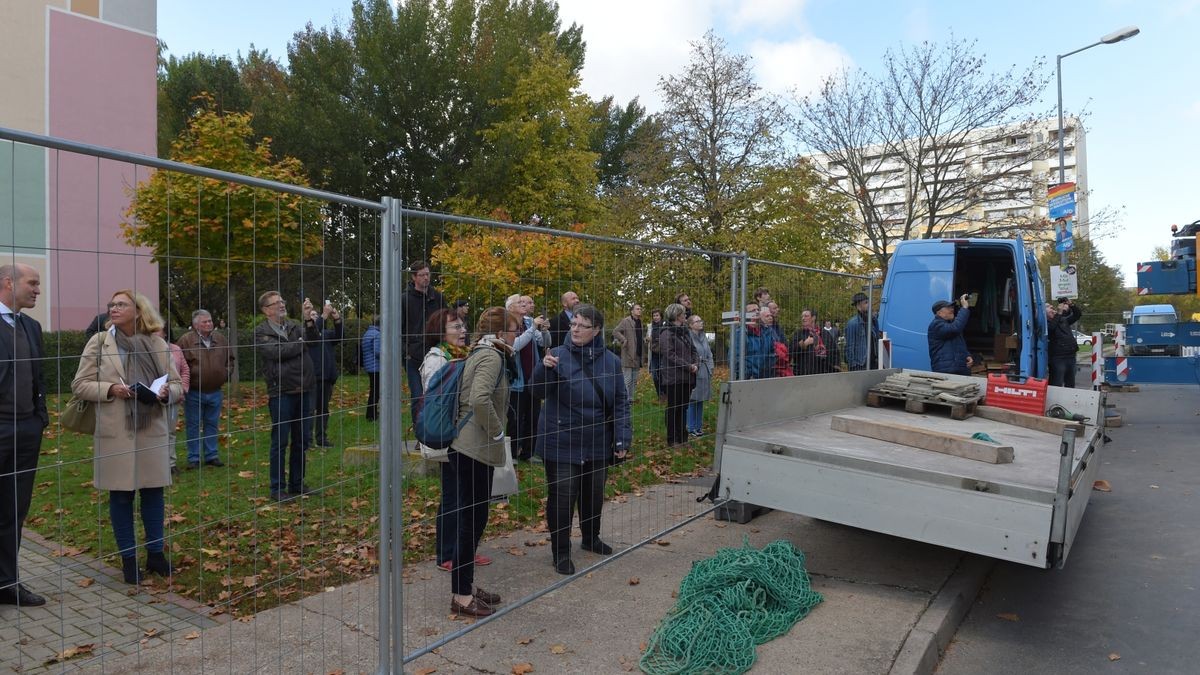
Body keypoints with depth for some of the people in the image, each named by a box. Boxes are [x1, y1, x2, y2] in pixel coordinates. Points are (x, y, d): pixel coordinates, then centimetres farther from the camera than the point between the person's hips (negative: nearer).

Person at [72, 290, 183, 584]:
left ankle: (155, 553, 23)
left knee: (153, 492, 9)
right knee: (121, 495, 6)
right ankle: (128, 558, 19)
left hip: (152, 431, 1)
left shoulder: (157, 344, 4)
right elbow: (80, 384, 1)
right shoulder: (98, 342, 2)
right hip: (115, 432, -1)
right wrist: (110, 389, -16)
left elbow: (178, 385, 6)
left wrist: (166, 392, -16)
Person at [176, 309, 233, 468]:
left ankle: (212, 455, 20)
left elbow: (231, 358, 18)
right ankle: (194, 458, 15)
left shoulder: (220, 339, 5)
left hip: (215, 392, 4)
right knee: (193, 426, 6)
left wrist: (227, 374, 7)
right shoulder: (186, 340, -8)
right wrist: (184, 382, -11)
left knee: (212, 424, 11)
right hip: (193, 393, -4)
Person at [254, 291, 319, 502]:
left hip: (304, 391, 5)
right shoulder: (261, 332, -2)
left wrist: (309, 320, -19)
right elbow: (277, 352, -17)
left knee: (301, 441, 12)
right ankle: (278, 488, 13)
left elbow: (314, 339, -5)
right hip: (281, 393, -5)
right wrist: (301, 343, -6)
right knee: (280, 442, 3)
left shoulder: (294, 326, 12)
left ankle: (297, 484, 25)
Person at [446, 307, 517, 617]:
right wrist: (497, 432, -18)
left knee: (472, 518, 17)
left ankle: (466, 585, 28)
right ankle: (461, 596, 10)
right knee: (472, 520, -1)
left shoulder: (482, 353, 15)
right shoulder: (491, 356, -15)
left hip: (467, 447, 10)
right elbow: (480, 399, -28)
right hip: (475, 449, -10)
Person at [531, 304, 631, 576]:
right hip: (562, 443, -3)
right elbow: (539, 392, -13)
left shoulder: (611, 361, 0)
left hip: (598, 444, 3)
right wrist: (544, 368, -32)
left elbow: (620, 402, 2)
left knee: (594, 494, 19)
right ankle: (560, 552, 20)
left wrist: (623, 439, -5)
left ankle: (591, 538, 43)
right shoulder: (558, 355, -7)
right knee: (562, 497, 2)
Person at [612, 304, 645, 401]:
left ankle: (632, 399, 20)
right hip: (628, 356, -8)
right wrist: (624, 341, -18)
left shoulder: (640, 322, 16)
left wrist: (645, 339, 9)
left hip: (638, 356, 8)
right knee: (627, 380, -5)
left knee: (634, 380, 12)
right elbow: (615, 332, -14)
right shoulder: (626, 321, -8)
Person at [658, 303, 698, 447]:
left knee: (683, 408, 13)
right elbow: (670, 355, -17)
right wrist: (688, 366, -18)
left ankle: (682, 437, 22)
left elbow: (693, 351, 16)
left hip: (687, 377, 7)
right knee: (673, 409, 1)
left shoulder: (685, 332, 15)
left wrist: (695, 365, -2)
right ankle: (672, 440, 9)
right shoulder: (667, 334, -10)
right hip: (673, 377, -7)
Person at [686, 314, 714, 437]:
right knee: (691, 401, -2)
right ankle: (691, 428, 7)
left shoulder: (704, 337, 12)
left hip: (704, 373, 7)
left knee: (701, 401, 12)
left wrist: (710, 369, 9)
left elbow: (709, 354, 17)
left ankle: (699, 426, 21)